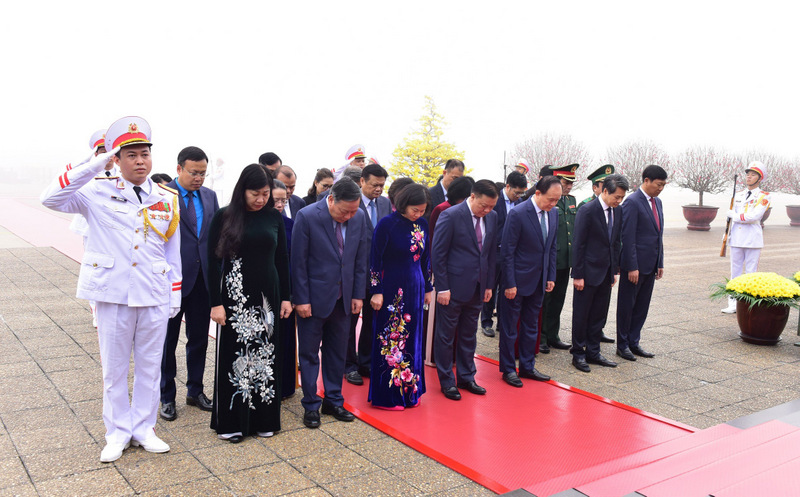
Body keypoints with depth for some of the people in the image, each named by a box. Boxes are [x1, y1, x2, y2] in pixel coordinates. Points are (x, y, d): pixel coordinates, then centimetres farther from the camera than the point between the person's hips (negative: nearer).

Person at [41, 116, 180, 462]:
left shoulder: (167, 199, 5)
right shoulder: (98, 194, -2)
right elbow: (51, 199, -18)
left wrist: (175, 294, 7)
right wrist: (96, 164, -18)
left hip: (155, 297, 2)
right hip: (112, 294, -2)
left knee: (149, 367, 12)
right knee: (114, 369, 10)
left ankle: (144, 429, 28)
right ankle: (118, 433, 26)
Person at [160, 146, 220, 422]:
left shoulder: (210, 196, 8)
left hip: (203, 279, 5)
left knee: (199, 338, 15)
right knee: (168, 339, 9)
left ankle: (195, 390, 31)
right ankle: (167, 397, 23)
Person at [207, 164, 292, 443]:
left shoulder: (274, 218, 5)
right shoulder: (225, 218, -4)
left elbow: (282, 260, 10)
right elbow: (213, 262, -5)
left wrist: (285, 297, 7)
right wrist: (215, 303, -9)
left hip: (268, 297, 3)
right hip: (235, 297, -3)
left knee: (266, 356, 9)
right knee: (234, 356, 4)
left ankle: (263, 418, 23)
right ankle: (231, 422, 18)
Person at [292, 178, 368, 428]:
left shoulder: (359, 217, -2)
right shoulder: (307, 216, -15)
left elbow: (360, 258, 6)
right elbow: (298, 261, -12)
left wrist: (358, 294, 4)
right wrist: (301, 299, -12)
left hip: (343, 298, 4)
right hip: (314, 298, -4)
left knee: (337, 353, 14)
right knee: (309, 354, 7)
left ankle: (333, 401, 28)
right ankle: (311, 406, 20)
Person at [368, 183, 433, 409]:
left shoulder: (422, 225, 5)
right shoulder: (387, 224, -12)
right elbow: (375, 259, -11)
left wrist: (428, 288, 15)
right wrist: (376, 292, -13)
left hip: (415, 289, 6)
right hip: (391, 289, -6)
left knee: (412, 338, 12)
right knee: (390, 339, 3)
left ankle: (409, 390, 26)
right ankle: (388, 394, 15)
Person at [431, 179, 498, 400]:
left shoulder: (492, 217, 4)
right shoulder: (451, 216, -14)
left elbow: (491, 252, 12)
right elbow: (437, 254, -13)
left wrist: (489, 284, 9)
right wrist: (442, 288, -15)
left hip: (477, 288, 6)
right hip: (453, 287, -6)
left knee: (469, 336, 16)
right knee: (446, 336, 6)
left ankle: (466, 378, 29)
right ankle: (447, 382, 19)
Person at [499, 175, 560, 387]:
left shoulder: (553, 214, 3)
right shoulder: (517, 214, -18)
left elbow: (551, 248, 12)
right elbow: (507, 252, -16)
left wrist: (551, 277, 8)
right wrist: (510, 284, -17)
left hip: (538, 281, 7)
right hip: (517, 281, -7)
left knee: (531, 326, 16)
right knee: (509, 327, 6)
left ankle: (527, 367, 29)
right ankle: (508, 369, 19)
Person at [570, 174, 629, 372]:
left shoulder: (618, 210, 6)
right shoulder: (587, 211, -15)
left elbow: (616, 241, 14)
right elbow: (578, 244, -14)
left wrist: (615, 270, 12)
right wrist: (578, 275, -15)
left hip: (606, 272, 7)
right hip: (588, 273, -7)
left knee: (599, 315, 13)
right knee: (581, 316, 5)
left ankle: (593, 352, 24)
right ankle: (578, 354, 17)